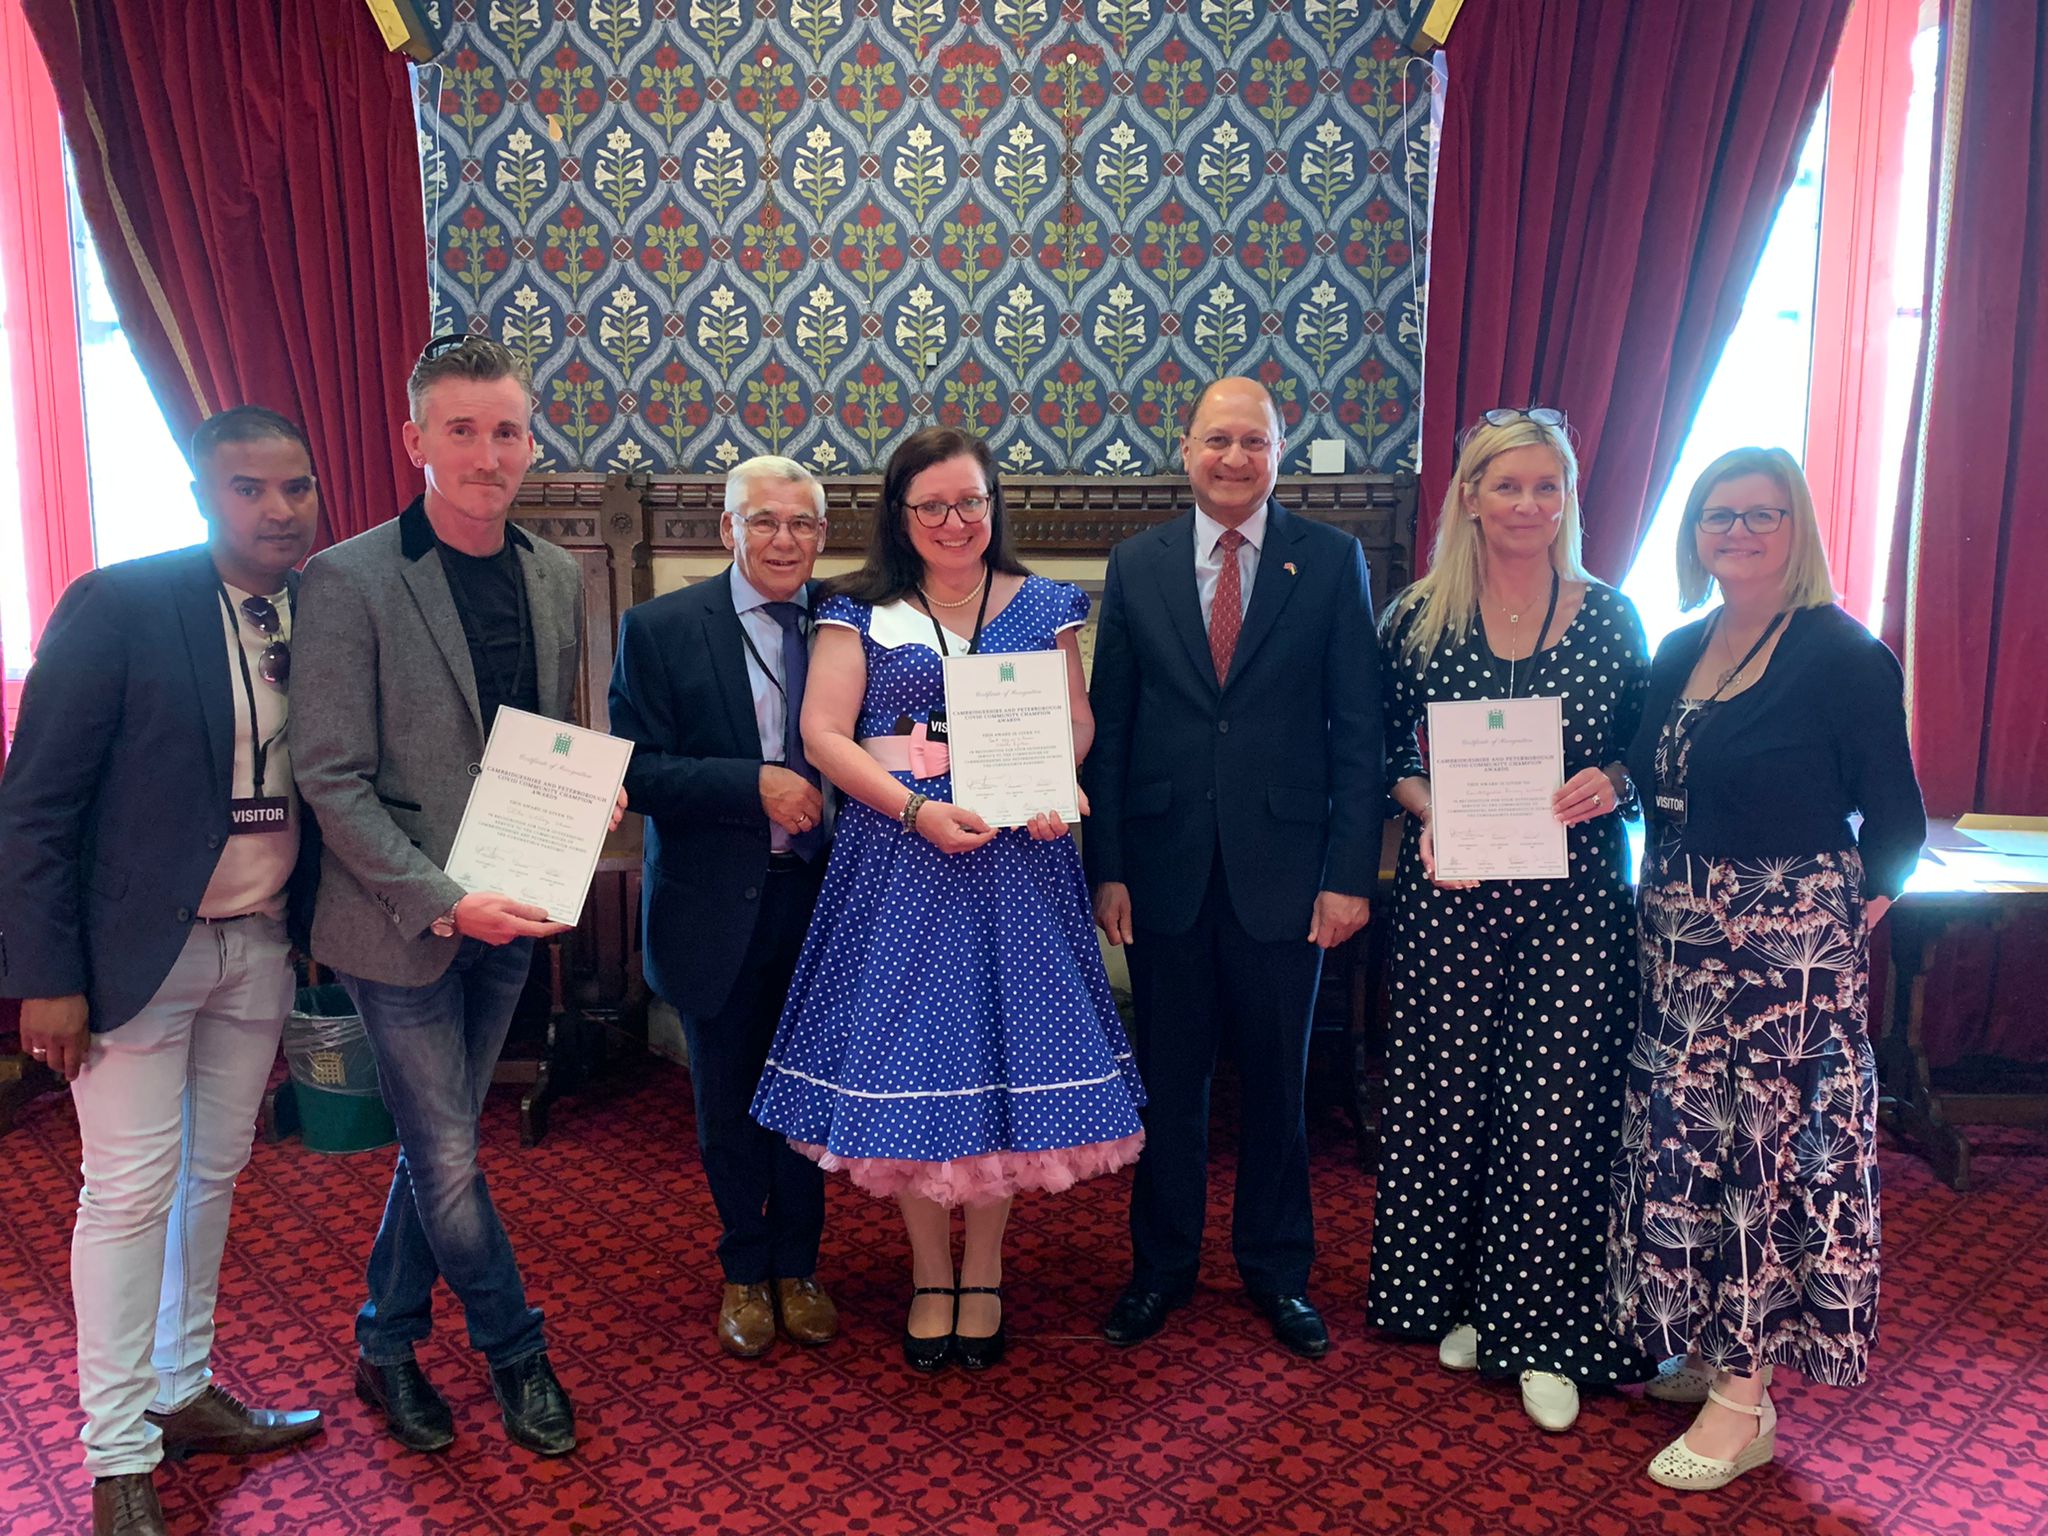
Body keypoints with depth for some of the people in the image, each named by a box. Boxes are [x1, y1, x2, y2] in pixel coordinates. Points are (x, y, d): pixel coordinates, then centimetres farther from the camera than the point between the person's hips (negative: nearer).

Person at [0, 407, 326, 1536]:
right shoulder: (117, 606, -13)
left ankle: (185, 1392, 35)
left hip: (260, 945, 5)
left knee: (215, 1174, 17)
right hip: (138, 946, -5)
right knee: (133, 1188, 4)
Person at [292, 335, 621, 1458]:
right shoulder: (349, 580, -13)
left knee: (438, 1145, 17)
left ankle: (386, 1348, 36)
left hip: (509, 910, 5)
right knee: (447, 1156, 6)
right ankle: (514, 1351, 28)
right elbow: (332, 778, -15)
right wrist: (442, 902, -20)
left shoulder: (557, 577, 5)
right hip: (401, 920, -5)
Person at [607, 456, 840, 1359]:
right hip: (716, 906, -1)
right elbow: (636, 772, -12)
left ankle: (796, 1265, 36)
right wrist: (756, 785, -23)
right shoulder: (660, 629, -7)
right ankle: (744, 1272, 37)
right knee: (728, 1101, 15)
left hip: (822, 898, 1)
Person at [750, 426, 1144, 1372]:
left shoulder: (1042, 605, 9)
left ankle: (983, 1272, 23)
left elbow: (1077, 718, 5)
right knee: (908, 1053, 3)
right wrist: (917, 809, -17)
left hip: (1016, 859, 1)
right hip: (897, 860, -1)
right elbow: (823, 735, -5)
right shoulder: (861, 612, 3)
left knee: (1006, 1046, 5)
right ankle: (930, 1276, 21)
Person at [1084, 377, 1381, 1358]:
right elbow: (1108, 725, 3)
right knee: (1168, 1076, 12)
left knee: (1275, 1078, 13)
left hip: (1283, 869, -1)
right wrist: (1105, 865, -2)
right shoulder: (1137, 565, 4)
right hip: (1166, 867, 1)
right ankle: (1163, 1264, 31)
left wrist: (1351, 871, -8)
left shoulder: (1330, 561, 0)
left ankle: (1276, 1268, 32)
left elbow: (1358, 728, -2)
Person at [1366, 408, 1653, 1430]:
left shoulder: (1611, 618, 4)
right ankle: (1460, 1299, 29)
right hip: (1448, 893, 1)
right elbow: (1388, 755, 7)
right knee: (1446, 1092, 7)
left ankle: (1546, 1333, 18)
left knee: (1559, 1103, 2)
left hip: (1574, 896, 0)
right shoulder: (1419, 618, 3)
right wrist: (1430, 815, -11)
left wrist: (1610, 783, -12)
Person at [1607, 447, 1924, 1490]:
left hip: (1788, 956, -6)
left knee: (1770, 1151, 2)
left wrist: (1840, 921, -6)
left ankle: (1744, 1401, 14)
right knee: (1681, 1142, 12)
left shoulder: (1843, 656, -10)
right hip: (1679, 948, 6)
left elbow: (1896, 821, -6)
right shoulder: (1678, 652, 9)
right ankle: (1705, 1350, 30)